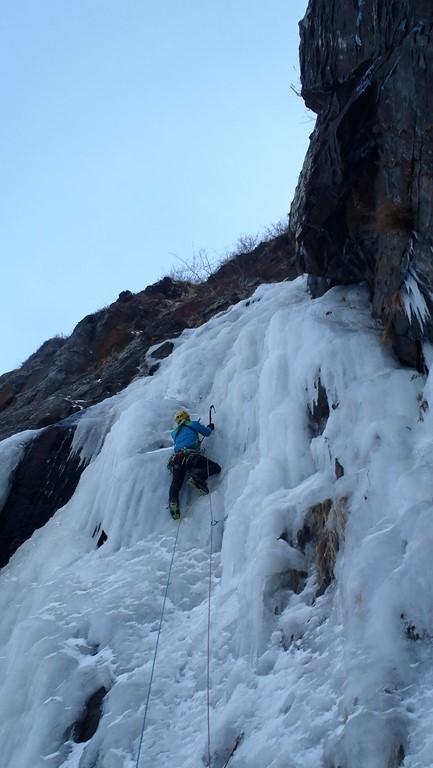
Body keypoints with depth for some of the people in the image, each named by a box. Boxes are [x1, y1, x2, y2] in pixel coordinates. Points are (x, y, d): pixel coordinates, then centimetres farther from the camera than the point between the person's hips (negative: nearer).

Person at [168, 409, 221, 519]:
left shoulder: (175, 432, 31)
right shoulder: (193, 424, 19)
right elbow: (207, 432, 28)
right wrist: (210, 427, 51)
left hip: (177, 458, 4)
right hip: (190, 455, -4)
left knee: (176, 483, 1)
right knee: (216, 468, 0)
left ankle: (173, 502, -29)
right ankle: (198, 475, -26)